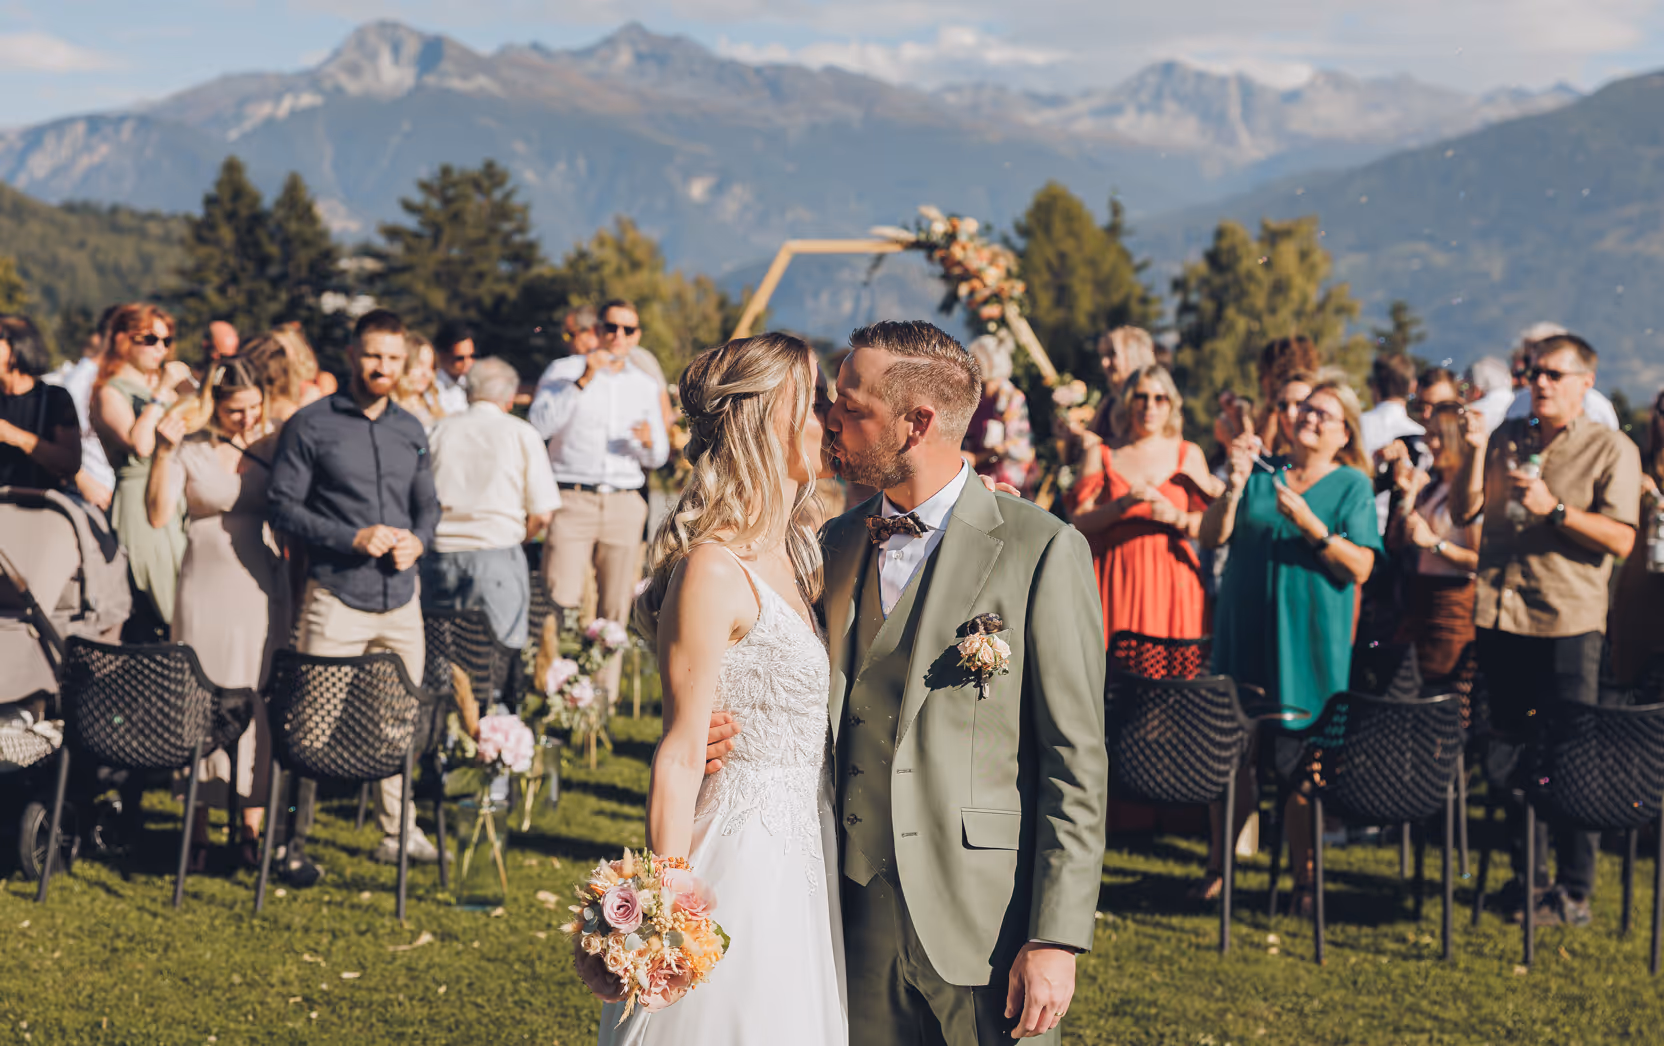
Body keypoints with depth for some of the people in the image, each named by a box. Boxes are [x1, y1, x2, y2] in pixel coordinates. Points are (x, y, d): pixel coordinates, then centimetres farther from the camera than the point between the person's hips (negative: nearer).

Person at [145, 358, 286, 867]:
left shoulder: (272, 447, 3)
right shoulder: (190, 447, -3)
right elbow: (159, 514, -12)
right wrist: (164, 450, -20)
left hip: (261, 589, 2)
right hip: (206, 590, -2)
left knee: (259, 704, 2)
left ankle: (252, 829, 9)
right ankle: (198, 827, 7)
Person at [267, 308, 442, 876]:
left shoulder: (410, 430, 14)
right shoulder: (311, 425, -4)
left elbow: (428, 504, 21)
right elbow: (283, 506, -7)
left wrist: (417, 540, -2)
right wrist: (354, 538, -16)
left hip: (401, 599, 5)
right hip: (336, 599, -5)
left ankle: (398, 831, 22)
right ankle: (293, 839, 5)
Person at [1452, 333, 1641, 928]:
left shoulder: (1611, 451, 0)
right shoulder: (1507, 439, 14)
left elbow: (1621, 539, -9)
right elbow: (1463, 512, 9)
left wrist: (1553, 509, -19)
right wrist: (1476, 454, -5)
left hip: (1567, 622, -5)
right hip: (1500, 615, 5)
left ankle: (1574, 891, 2)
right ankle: (1526, 878, 21)